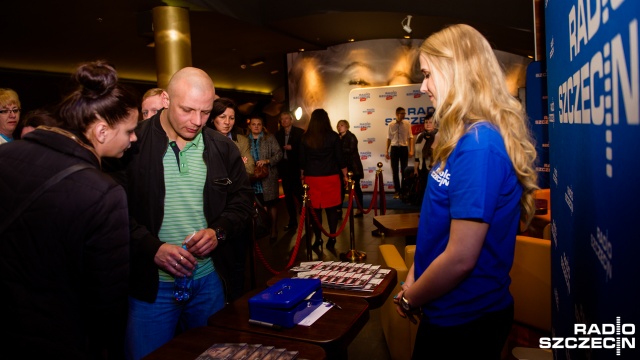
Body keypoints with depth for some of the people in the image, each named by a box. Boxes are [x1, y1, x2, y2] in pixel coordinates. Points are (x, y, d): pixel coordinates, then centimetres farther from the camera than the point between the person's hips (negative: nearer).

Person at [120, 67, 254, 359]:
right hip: (150, 283, -3)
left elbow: (242, 198, 7)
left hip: (209, 279, 4)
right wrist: (153, 248, -20)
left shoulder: (222, 148, 2)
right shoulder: (132, 144, -9)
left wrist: (218, 231, -10)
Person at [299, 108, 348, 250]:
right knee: (332, 208, 6)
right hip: (331, 177, -1)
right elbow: (340, 158, -2)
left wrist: (302, 175, 19)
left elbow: (302, 160, 5)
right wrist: (345, 175, 8)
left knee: (315, 209, 7)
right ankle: (331, 239, 8)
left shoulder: (306, 138, 0)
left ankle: (318, 238, 12)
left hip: (312, 178, 1)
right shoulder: (333, 136, -3)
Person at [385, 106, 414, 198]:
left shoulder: (407, 123, -3)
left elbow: (410, 137, -1)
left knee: (404, 170, 7)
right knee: (395, 171, 7)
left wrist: (411, 150, -8)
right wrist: (387, 151, 5)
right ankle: (397, 191, 17)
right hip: (394, 148, 1)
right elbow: (389, 138, 6)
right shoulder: (391, 124, 0)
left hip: (404, 148, -1)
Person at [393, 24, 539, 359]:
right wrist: (414, 276, 6)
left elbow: (461, 258, -27)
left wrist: (409, 298, -12)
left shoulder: (478, 145, -26)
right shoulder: (465, 137, 4)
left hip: (467, 322, -8)